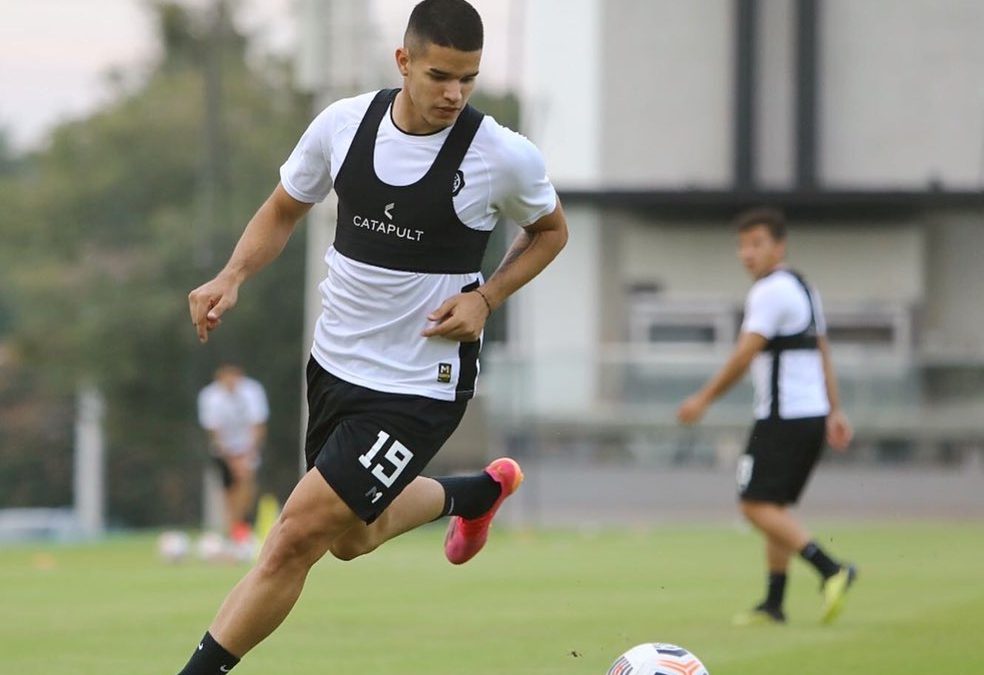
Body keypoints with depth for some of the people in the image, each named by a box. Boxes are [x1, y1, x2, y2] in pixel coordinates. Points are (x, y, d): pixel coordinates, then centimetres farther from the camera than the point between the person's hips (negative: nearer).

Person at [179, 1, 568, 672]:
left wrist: (485, 297, -11)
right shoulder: (343, 123, -7)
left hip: (420, 386, -6)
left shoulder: (505, 156, -16)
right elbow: (283, 211, 10)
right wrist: (231, 278, -8)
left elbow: (551, 230, 5)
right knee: (352, 538, 24)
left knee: (297, 537, -13)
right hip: (335, 364, 6)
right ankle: (480, 492, 50)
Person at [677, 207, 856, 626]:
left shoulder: (770, 291, -11)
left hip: (782, 417, -10)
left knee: (758, 505, -10)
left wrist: (704, 399, -7)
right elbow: (823, 353, 20)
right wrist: (835, 412, 20)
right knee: (776, 507, 12)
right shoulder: (804, 288, 19)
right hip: (813, 416, 10)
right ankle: (773, 604, 10)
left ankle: (830, 570, -22)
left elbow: (744, 356, -14)